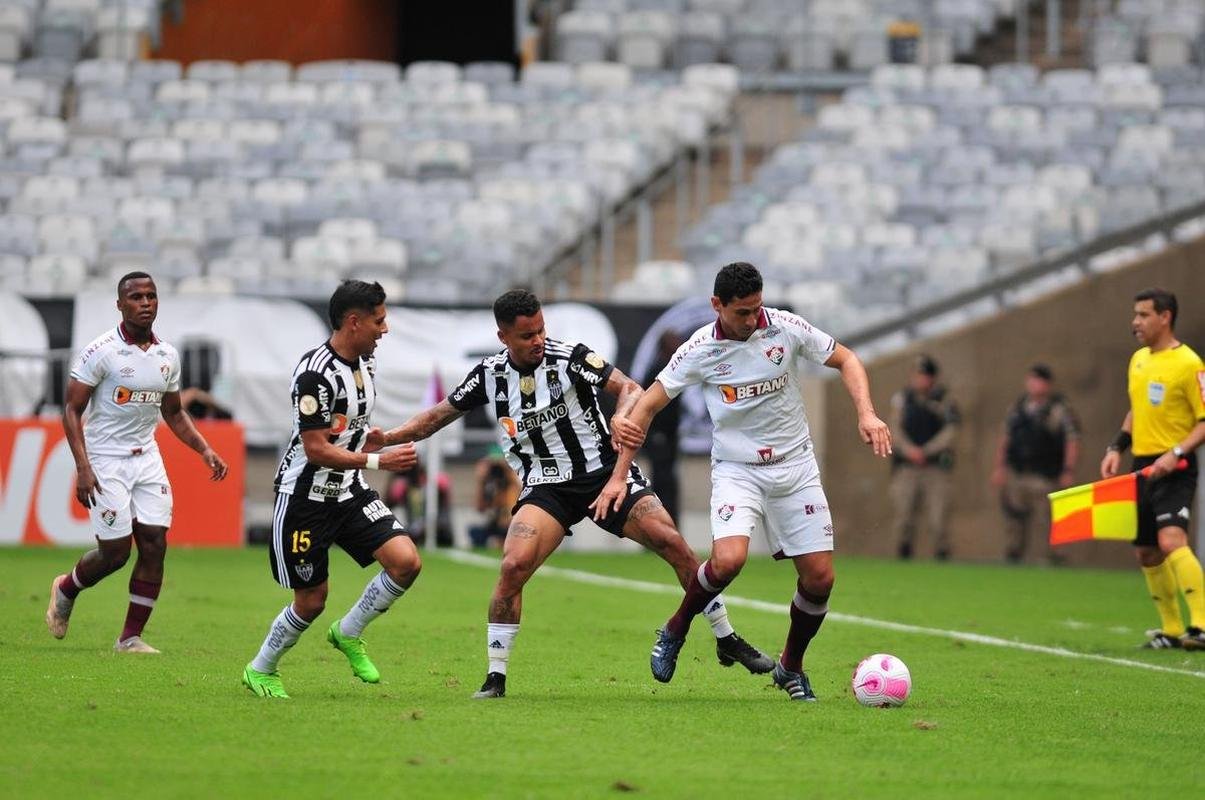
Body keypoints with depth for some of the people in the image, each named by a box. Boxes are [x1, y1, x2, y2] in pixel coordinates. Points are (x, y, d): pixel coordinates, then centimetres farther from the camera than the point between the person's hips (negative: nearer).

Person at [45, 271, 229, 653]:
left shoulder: (167, 356, 7)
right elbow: (72, 409, -10)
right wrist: (82, 467, -19)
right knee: (116, 551, -5)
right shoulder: (101, 351, -12)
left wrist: (205, 450, 6)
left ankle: (131, 637, 6)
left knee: (154, 546, -4)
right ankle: (65, 590, 26)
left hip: (146, 458, 6)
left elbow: (174, 413, 19)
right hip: (106, 461, -6)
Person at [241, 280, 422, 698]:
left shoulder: (365, 361, 4)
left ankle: (348, 633, 11)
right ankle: (260, 670, 25)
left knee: (406, 562, -11)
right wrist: (378, 461, -28)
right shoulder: (316, 373, -24)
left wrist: (369, 436, 2)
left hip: (349, 491, 7)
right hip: (305, 496, -7)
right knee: (312, 600, 0)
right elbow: (317, 449, -25)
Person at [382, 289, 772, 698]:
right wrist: (386, 438, 0)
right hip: (546, 489, 1)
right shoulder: (490, 375, -1)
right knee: (514, 565, -22)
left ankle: (727, 640, 4)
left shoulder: (570, 357, -10)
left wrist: (622, 418, -34)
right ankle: (495, 677, -11)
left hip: (604, 471, -1)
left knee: (672, 543, -12)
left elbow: (629, 388, -12)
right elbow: (439, 415, 11)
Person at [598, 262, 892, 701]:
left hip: (795, 465, 2)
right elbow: (648, 404, -3)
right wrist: (619, 476, -8)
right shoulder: (701, 349, -11)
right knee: (728, 560, -27)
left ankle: (791, 667, 21)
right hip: (736, 470, -2)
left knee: (819, 578, -3)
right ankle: (675, 631, 1)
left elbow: (845, 360, 4)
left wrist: (867, 414, -13)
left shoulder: (785, 328, -9)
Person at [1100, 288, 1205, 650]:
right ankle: (1171, 629, 20)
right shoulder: (1139, 360, 13)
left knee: (1171, 540, -25)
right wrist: (1116, 448, 13)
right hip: (1142, 467, 8)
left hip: (1173, 469, -8)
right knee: (1146, 553, 10)